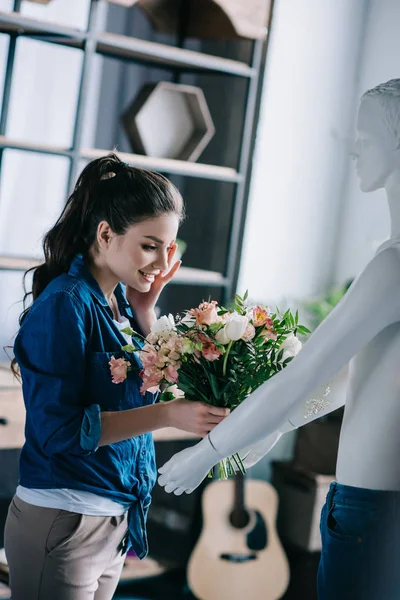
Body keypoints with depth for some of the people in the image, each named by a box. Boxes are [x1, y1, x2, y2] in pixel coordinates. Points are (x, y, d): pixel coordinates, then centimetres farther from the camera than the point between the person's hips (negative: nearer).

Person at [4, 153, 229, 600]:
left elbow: (149, 385, 8)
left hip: (115, 523, 8)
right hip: (63, 524, -8)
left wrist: (144, 311, -2)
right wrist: (168, 415, -25)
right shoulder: (66, 304, -17)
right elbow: (57, 427, -21)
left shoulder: (120, 298, 6)